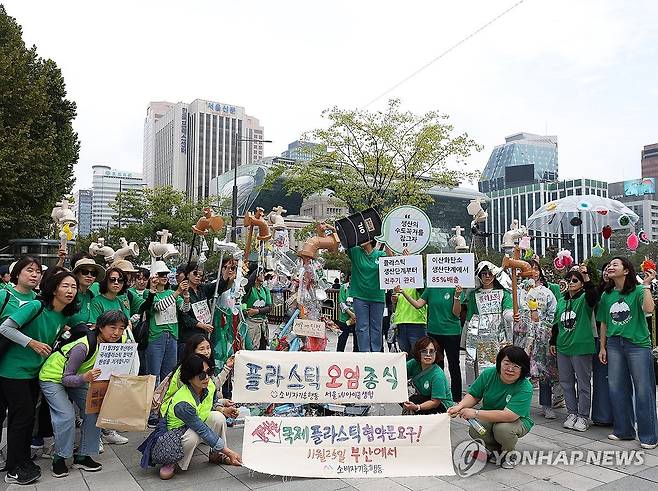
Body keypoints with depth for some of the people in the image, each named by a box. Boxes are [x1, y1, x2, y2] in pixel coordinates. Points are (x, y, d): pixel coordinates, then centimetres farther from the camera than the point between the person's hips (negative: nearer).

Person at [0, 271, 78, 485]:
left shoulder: (64, 316, 2)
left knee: (27, 417, 15)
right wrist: (32, 343, -24)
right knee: (22, 417, -3)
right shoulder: (36, 306, -20)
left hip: (33, 372, 7)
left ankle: (23, 461, 29)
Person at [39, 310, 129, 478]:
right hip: (53, 377, -6)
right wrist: (85, 378, -50)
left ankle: (82, 456, 8)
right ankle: (59, 458, 1)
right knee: (67, 415, -20)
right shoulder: (83, 346, -37)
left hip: (77, 378, 6)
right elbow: (66, 379, -31)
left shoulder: (118, 342, -17)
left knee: (94, 412, -6)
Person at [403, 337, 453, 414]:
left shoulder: (438, 375, -27)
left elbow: (435, 402, -24)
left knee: (412, 400, -29)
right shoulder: (414, 363, -12)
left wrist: (417, 407, -39)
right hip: (423, 398, 6)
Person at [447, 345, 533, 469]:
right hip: (489, 418, 3)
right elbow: (473, 396, -2)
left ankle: (508, 452, 0)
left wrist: (475, 413, -38)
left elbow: (508, 416, -36)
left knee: (502, 429, -36)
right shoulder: (488, 374, -14)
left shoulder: (525, 388, -27)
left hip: (517, 421, -3)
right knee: (474, 430, -27)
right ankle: (494, 449, 7)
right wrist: (460, 406, -24)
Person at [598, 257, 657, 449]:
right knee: (616, 388, 10)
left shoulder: (638, 291, -5)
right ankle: (623, 430, 24)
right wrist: (602, 347, 12)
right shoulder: (606, 295, 9)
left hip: (638, 344, -5)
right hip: (614, 344, 5)